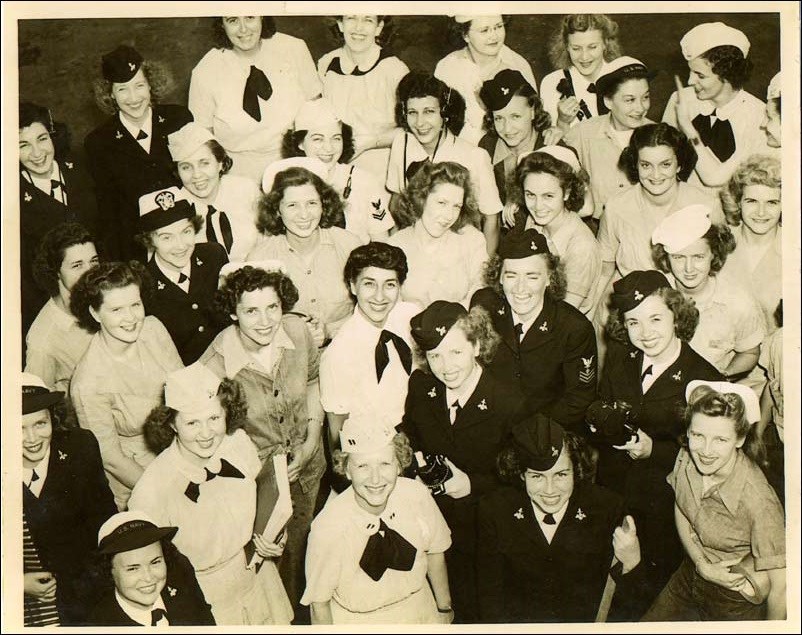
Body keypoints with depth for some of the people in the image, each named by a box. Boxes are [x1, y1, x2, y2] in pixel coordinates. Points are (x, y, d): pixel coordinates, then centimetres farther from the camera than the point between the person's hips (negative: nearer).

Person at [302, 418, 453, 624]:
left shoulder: (416, 495, -21)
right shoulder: (328, 527, -31)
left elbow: (434, 552, -2)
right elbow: (319, 602, -18)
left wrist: (444, 608, 8)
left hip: (418, 609, 3)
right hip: (358, 620, -3)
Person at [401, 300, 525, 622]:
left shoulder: (510, 402, -19)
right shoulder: (419, 385, -6)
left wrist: (474, 484, -23)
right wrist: (417, 461, -8)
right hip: (429, 521, 3)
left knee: (474, 606, 16)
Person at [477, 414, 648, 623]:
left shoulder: (608, 508, -6)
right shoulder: (494, 510, -6)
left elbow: (625, 598, -1)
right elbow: (490, 594, 0)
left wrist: (630, 564, -20)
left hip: (585, 626, 0)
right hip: (517, 622, 0)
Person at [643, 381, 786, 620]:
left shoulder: (758, 502, -36)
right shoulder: (687, 457, -17)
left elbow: (781, 585, -26)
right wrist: (702, 564, -12)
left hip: (735, 602, -5)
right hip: (691, 573, 5)